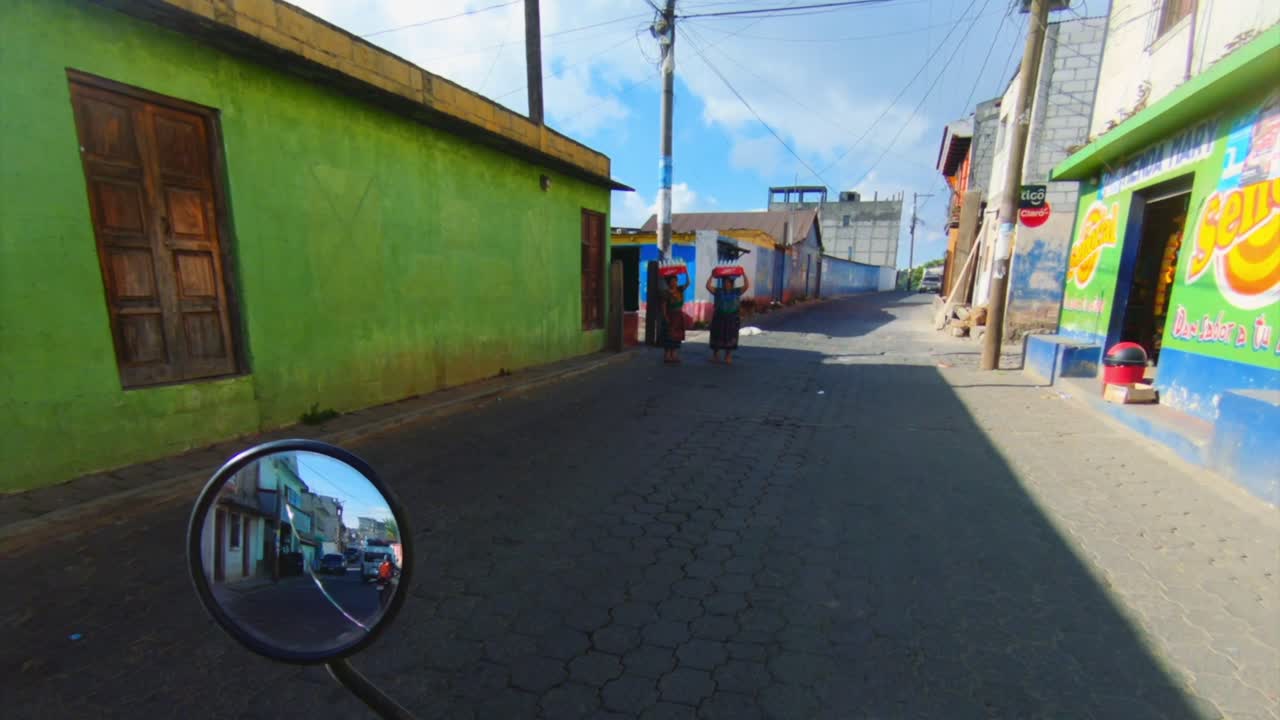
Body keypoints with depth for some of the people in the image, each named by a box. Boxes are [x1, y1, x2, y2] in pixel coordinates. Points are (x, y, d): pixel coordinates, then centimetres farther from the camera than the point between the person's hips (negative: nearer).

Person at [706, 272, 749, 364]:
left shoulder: (736, 291, 4)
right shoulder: (718, 291, 1)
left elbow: (747, 286, -6)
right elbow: (708, 286, -10)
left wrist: (743, 275, -11)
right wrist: (712, 276, -15)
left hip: (732, 318, 1)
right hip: (719, 317, -1)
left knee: (730, 338, 4)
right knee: (717, 337, 7)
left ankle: (728, 357, 13)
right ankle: (715, 356, 19)